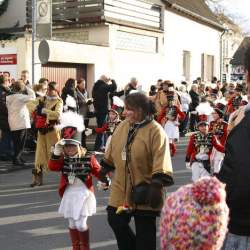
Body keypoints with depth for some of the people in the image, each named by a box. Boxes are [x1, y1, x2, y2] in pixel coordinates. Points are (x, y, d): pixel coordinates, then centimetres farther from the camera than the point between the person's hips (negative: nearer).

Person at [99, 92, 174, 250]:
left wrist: (157, 184, -29)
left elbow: (161, 161, -22)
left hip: (144, 191, -6)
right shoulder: (123, 126, 4)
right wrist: (104, 170, 24)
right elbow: (112, 153, 17)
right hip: (121, 188, 6)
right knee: (115, 220, 10)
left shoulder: (155, 131, -16)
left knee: (145, 232, 5)